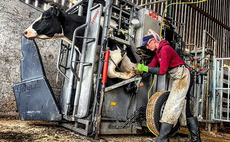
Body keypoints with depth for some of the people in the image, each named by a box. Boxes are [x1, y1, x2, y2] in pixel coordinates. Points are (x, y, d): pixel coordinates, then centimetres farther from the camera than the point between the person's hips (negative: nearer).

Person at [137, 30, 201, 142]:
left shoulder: (165, 49, -16)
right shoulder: (158, 51, 14)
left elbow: (162, 70, -19)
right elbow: (152, 65, 9)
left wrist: (145, 68, -16)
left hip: (181, 75, -10)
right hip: (177, 78, 10)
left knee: (172, 105, -13)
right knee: (184, 108, 11)